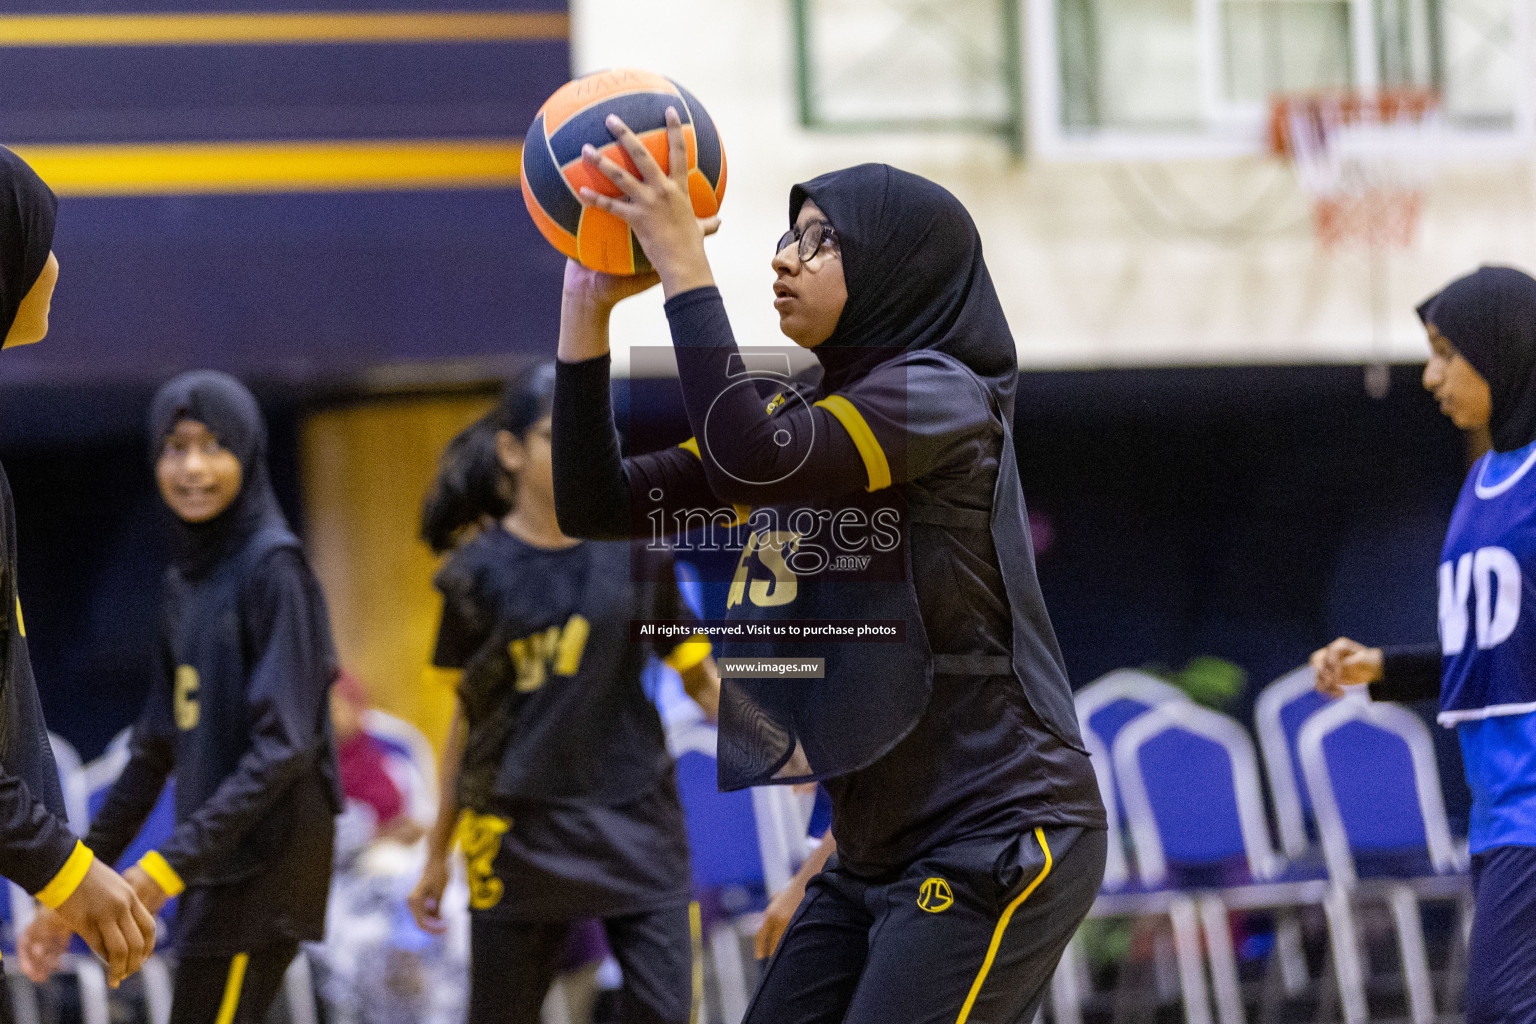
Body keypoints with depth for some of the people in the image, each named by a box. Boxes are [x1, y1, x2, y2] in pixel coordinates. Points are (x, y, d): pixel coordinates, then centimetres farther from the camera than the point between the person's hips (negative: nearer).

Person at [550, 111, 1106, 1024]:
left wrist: (683, 261, -23)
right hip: (877, 856, 9)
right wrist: (587, 308, -2)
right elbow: (598, 505, 6)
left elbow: (749, 463, -28)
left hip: (997, 840, -9)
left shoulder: (941, 398, -12)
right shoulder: (801, 415, 13)